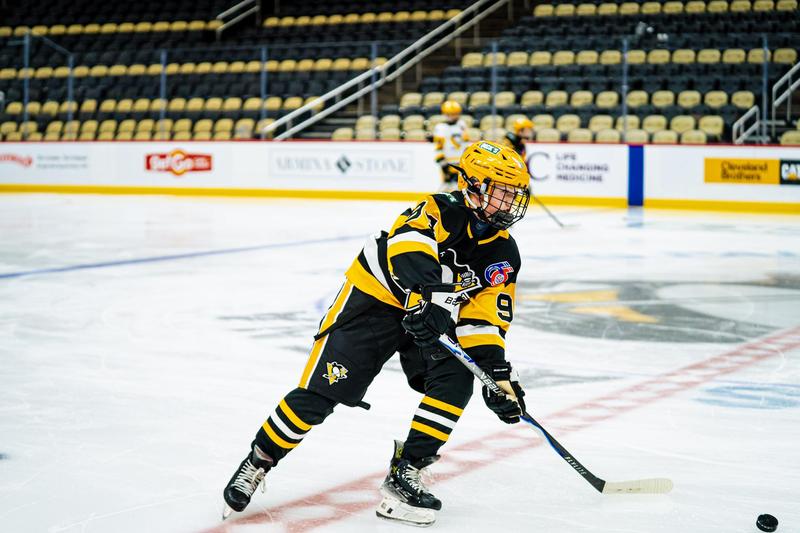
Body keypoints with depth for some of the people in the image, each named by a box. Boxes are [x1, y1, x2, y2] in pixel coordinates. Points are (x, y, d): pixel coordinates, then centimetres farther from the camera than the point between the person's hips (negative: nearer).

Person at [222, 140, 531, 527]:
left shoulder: (504, 255, -3)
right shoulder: (443, 211, -21)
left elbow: (484, 320, -2)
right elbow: (409, 241, -42)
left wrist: (499, 373, -14)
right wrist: (431, 295, -56)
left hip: (436, 317, 6)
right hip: (375, 298, -6)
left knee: (456, 380, -18)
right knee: (321, 391, -10)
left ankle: (404, 473, -9)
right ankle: (257, 463, 9)